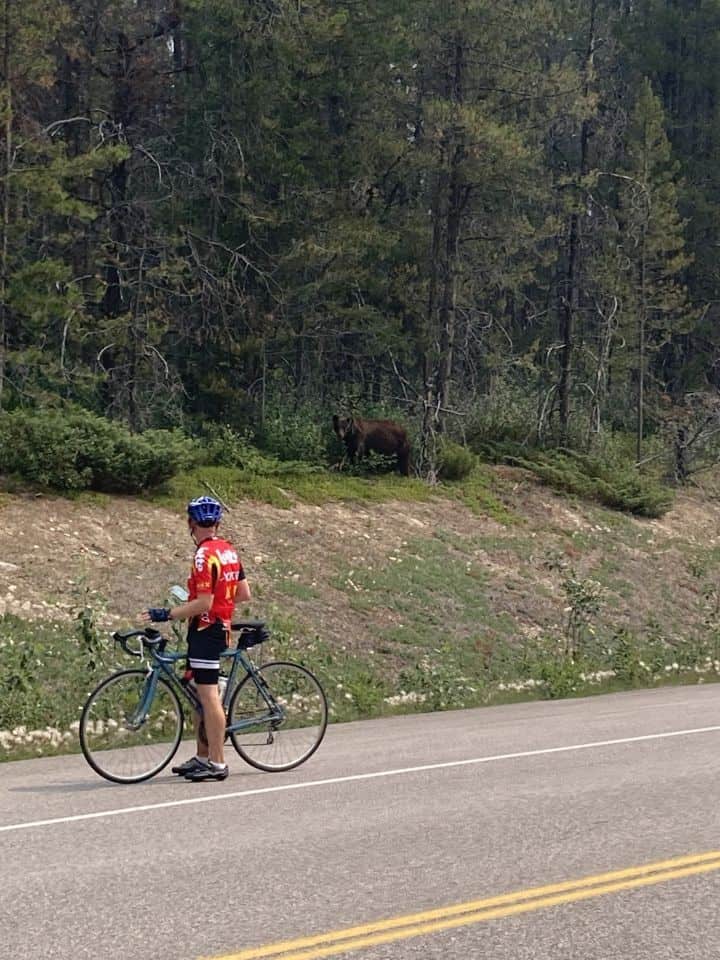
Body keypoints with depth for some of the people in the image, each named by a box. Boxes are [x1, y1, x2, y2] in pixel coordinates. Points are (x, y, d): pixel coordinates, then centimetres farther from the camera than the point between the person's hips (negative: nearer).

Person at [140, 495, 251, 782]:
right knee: (203, 694, 15)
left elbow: (204, 603, -21)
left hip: (205, 628, -10)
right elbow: (244, 594, 13)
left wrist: (167, 614, -18)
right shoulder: (229, 550, 10)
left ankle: (217, 763, -6)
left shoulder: (204, 555, -17)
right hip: (221, 626, 10)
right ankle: (202, 757, 21)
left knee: (208, 695, -7)